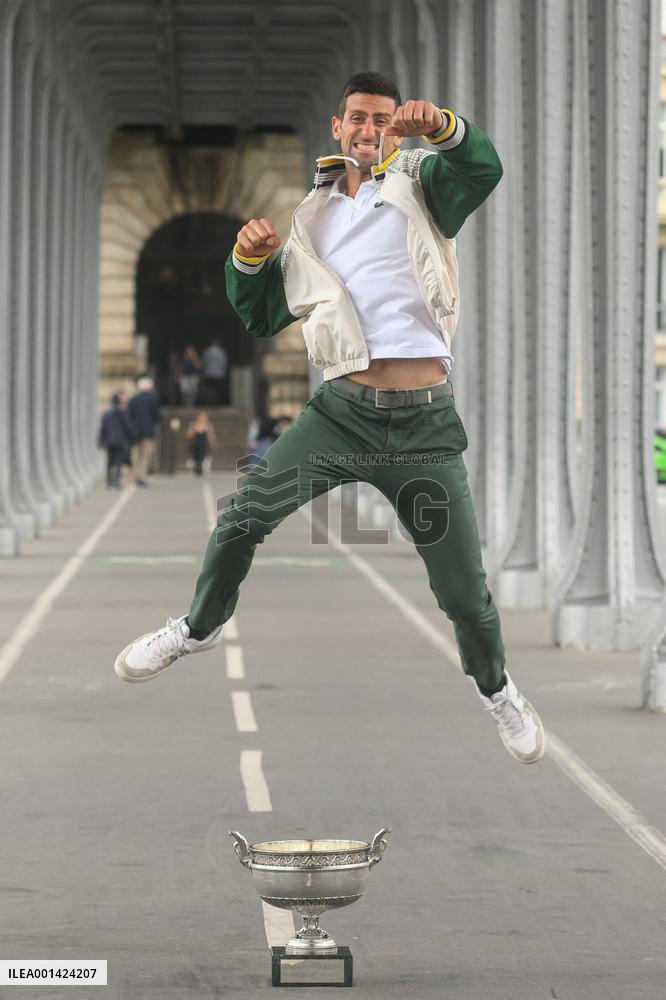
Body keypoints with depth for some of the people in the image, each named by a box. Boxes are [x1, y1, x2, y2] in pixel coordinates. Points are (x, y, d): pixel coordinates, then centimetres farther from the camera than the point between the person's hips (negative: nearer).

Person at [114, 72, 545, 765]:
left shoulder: (418, 183, 9)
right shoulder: (310, 219, 17)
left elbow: (482, 168, -13)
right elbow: (262, 318, 21)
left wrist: (443, 126, -34)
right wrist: (247, 257, 1)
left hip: (426, 421, -2)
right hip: (343, 411, 2)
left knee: (465, 592, 1)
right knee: (246, 512, -8)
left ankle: (495, 687, 30)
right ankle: (201, 627, 19)